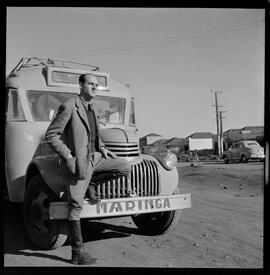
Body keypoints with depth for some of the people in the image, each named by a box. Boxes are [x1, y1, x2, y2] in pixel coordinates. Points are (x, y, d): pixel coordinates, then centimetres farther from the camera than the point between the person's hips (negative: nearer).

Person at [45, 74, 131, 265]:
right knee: (76, 206, -3)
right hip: (76, 162, -8)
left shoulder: (90, 108, 12)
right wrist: (67, 156, -20)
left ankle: (90, 183, 11)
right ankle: (78, 253, 7)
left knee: (125, 168, 1)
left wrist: (102, 149, 12)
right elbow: (51, 135, -15)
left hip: (93, 158, 8)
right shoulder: (69, 107, -13)